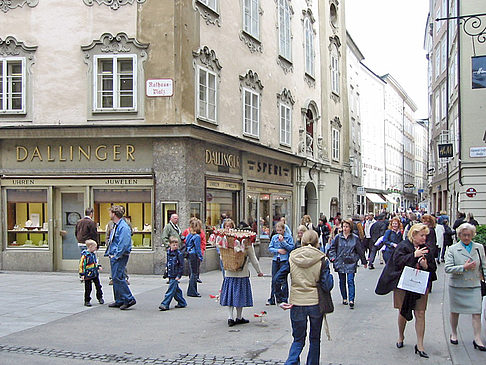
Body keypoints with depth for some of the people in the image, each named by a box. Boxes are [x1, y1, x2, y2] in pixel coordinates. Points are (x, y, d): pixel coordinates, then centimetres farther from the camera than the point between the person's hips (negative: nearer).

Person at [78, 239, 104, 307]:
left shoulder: (93, 254, 9)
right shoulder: (85, 255, -16)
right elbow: (81, 265, -16)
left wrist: (98, 267, 11)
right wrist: (82, 274, -18)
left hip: (95, 273, 7)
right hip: (88, 274, -7)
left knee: (98, 286, 13)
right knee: (88, 288, 1)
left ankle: (100, 297, 27)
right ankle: (87, 301, 11)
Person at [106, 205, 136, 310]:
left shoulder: (123, 227, -17)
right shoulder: (116, 226, 14)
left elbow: (124, 244, -22)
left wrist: (116, 255, -19)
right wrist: (108, 252, 16)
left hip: (120, 257, -10)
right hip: (114, 256, 10)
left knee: (117, 277, -13)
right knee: (115, 278, 12)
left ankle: (129, 299, -8)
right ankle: (119, 301, 19)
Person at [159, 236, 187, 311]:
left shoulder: (179, 253, -10)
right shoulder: (168, 252, 10)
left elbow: (181, 265, -11)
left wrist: (179, 275, -15)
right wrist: (166, 273, 20)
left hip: (175, 276, -7)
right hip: (170, 274, 7)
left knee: (171, 289, -8)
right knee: (176, 289, 14)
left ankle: (165, 304, -9)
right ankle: (182, 303, 26)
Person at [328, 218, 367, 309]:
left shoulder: (355, 238, 1)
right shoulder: (338, 237, 2)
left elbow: (360, 250, 8)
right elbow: (332, 248, 11)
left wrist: (364, 261, 14)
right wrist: (333, 258, -3)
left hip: (351, 263, -2)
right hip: (340, 263, 2)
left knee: (350, 281, -10)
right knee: (342, 282, 10)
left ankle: (351, 301, -10)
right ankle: (344, 299, 24)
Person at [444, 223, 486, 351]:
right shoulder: (452, 249, -3)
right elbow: (448, 268, -10)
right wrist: (464, 267, -19)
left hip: (474, 285, 1)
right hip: (457, 285, -1)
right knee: (455, 311, 12)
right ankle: (454, 334, 31)